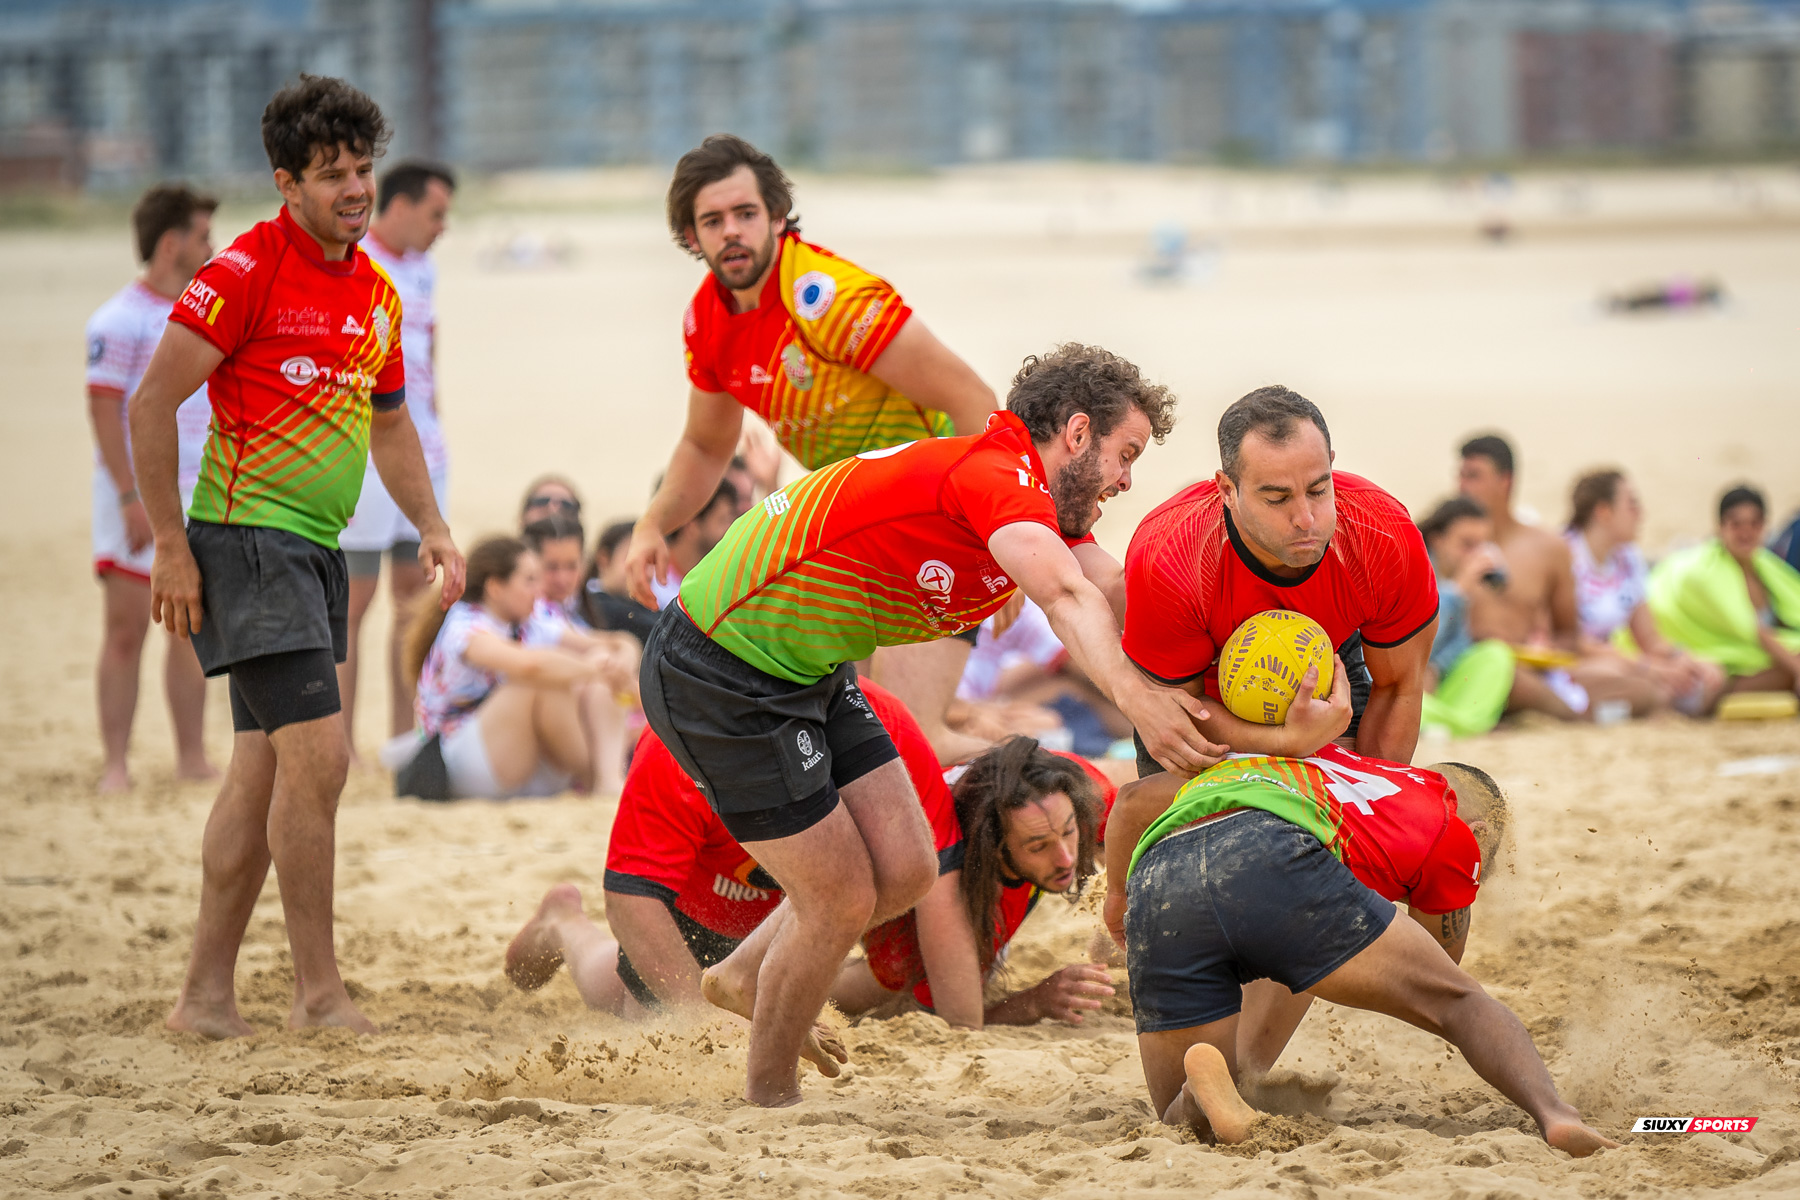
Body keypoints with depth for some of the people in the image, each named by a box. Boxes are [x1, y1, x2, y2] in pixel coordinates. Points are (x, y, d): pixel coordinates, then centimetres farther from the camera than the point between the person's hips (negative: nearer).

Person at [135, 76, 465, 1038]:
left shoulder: (376, 295, 12)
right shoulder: (245, 272, -12)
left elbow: (388, 424, 27)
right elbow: (151, 406, -11)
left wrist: (431, 528, 15)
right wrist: (170, 549, -13)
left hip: (317, 551, 8)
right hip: (248, 535, -8)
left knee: (263, 769, 9)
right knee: (317, 753, -15)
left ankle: (206, 994, 15)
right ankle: (318, 993, -7)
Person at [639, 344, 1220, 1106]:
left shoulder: (1046, 509, 7)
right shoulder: (996, 473, -25)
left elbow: (1119, 592, -7)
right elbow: (1067, 598, -43)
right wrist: (1132, 694, -59)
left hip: (810, 672, 10)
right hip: (718, 679, -10)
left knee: (904, 871, 7)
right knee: (842, 897, -6)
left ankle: (744, 979, 32)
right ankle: (769, 1100, 15)